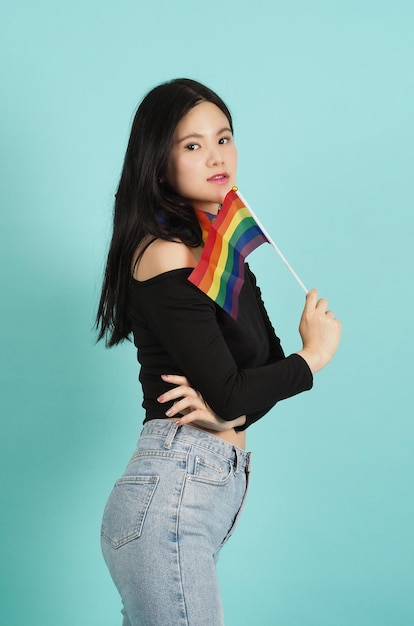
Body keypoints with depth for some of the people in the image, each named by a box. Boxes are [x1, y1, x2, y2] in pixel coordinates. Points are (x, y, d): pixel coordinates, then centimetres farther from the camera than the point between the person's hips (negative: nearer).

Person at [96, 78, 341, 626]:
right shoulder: (165, 251, -11)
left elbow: (271, 364, 11)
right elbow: (229, 393, -16)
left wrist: (228, 411, -10)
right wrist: (316, 353, 0)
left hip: (217, 487, 8)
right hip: (172, 494, -8)